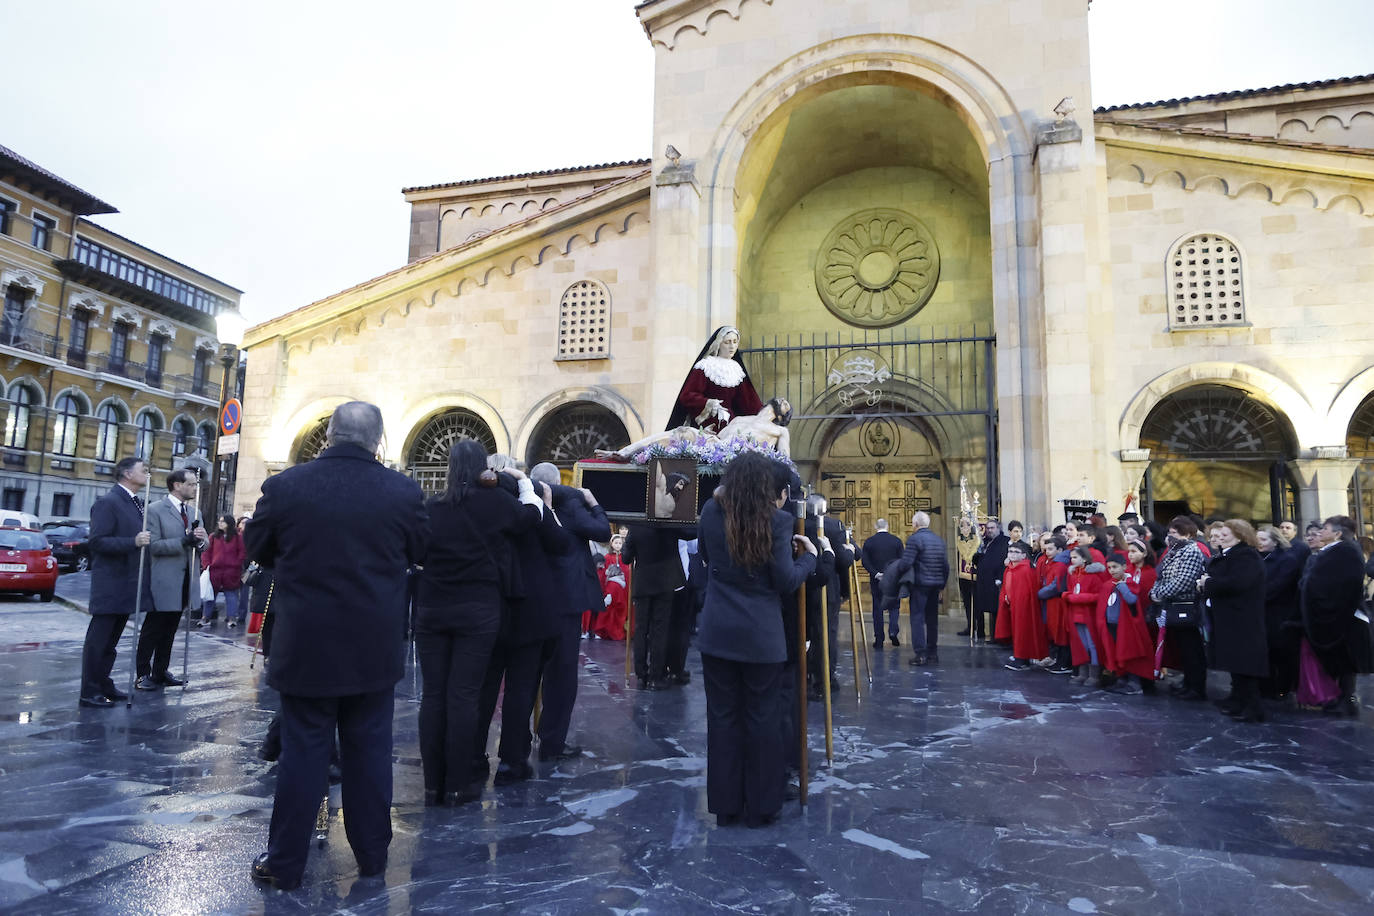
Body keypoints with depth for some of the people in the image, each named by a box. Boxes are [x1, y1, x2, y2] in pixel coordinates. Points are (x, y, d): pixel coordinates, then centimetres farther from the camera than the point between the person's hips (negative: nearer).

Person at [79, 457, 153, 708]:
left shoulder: (139, 503, 13)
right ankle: (89, 692, 6)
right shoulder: (108, 502, -13)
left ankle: (103, 685, 25)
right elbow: (96, 541, -19)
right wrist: (134, 542, -28)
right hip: (110, 584, -9)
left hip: (128, 583, 9)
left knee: (111, 639, 16)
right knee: (98, 638, -1)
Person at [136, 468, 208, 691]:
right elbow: (153, 545, -16)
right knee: (152, 629, 3)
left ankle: (161, 672, 24)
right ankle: (143, 674, 12)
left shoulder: (194, 512, 12)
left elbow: (203, 545, 13)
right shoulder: (155, 510, -8)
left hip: (184, 580, 7)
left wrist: (200, 539, -10)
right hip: (164, 582, -7)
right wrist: (184, 541, -27)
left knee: (169, 630, 15)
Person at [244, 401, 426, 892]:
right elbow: (417, 552, 4)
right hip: (376, 647, 1)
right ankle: (372, 853, 26)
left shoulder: (284, 485, -10)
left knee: (302, 751, 10)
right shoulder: (403, 490, -10)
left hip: (306, 645, 0)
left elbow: (257, 548, 6)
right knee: (369, 751, 13)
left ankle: (284, 863, 21)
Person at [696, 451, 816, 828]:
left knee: (722, 716, 11)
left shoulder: (711, 511, -1)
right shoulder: (777, 519, -10)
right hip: (761, 635, -2)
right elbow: (786, 581, -10)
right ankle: (760, 807, 21)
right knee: (761, 718, 10)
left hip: (717, 631, 3)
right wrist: (808, 555, 6)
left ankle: (725, 806, 20)